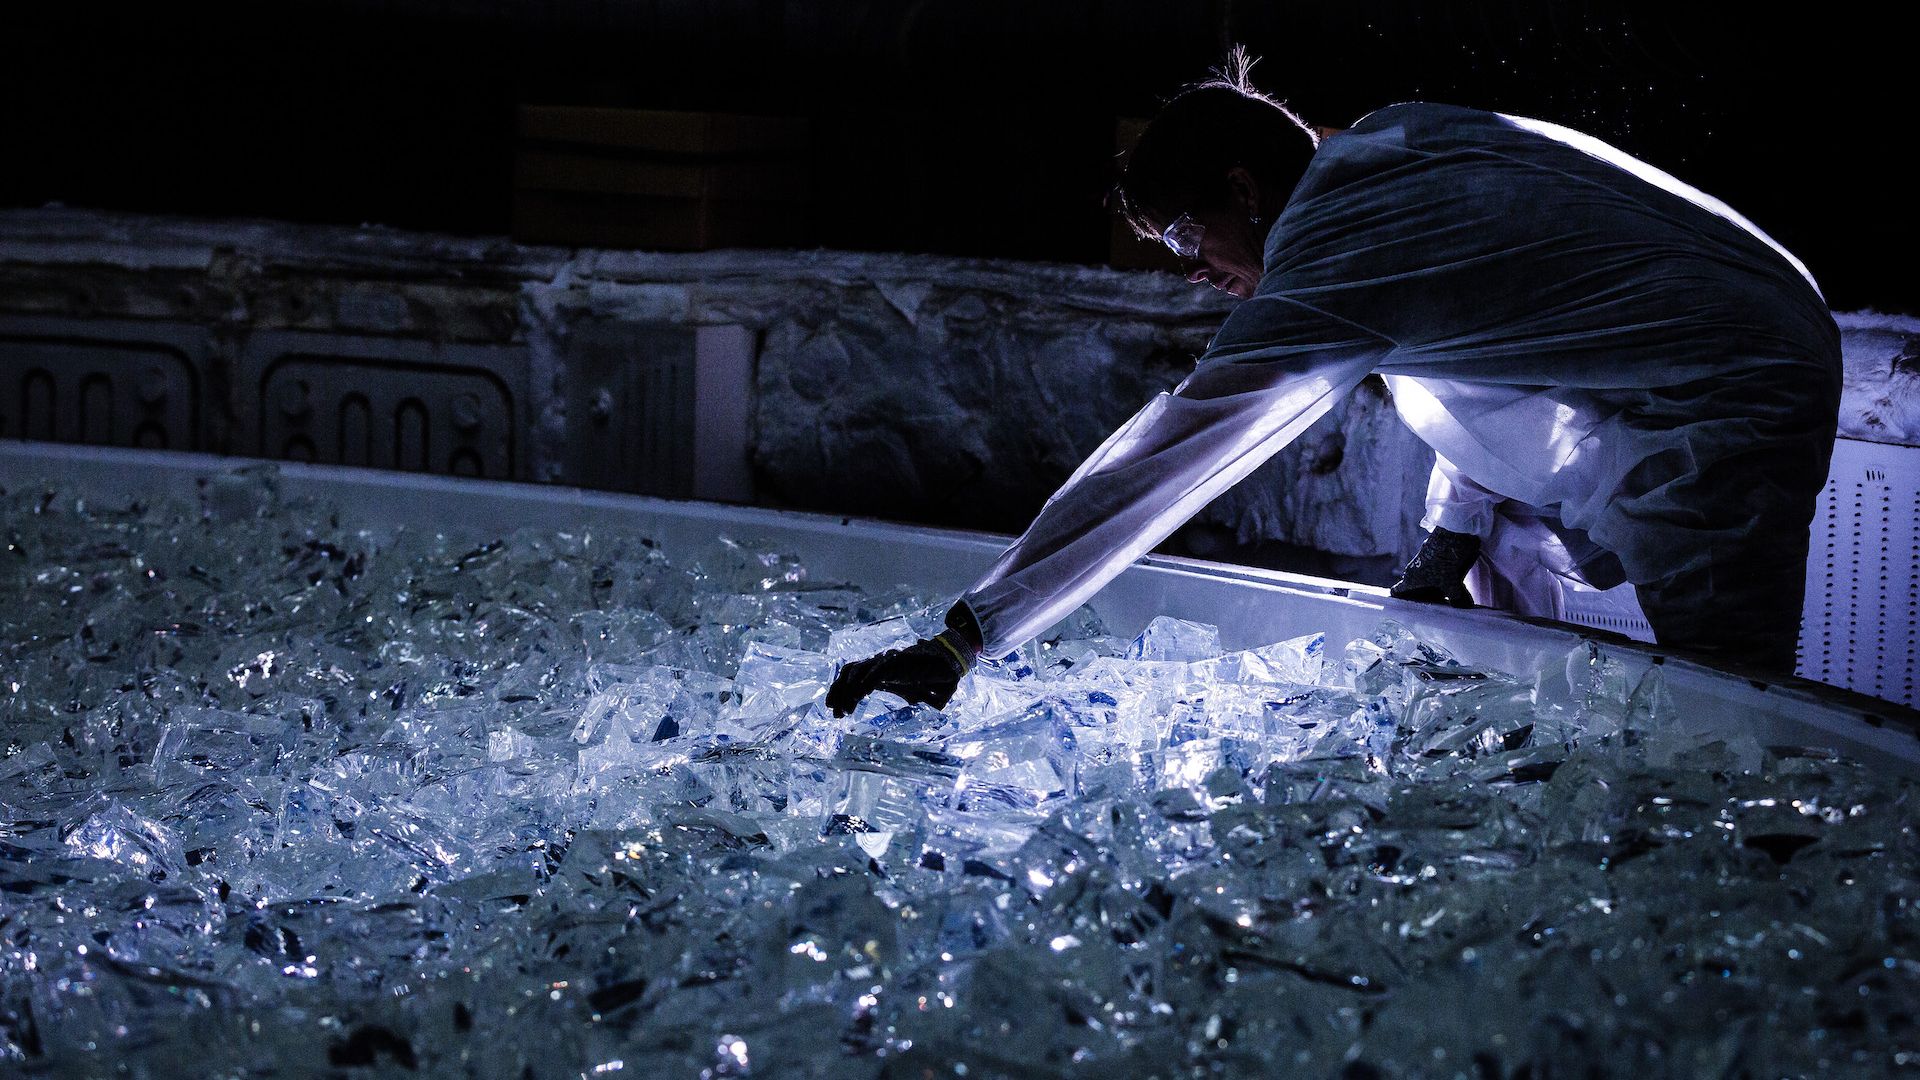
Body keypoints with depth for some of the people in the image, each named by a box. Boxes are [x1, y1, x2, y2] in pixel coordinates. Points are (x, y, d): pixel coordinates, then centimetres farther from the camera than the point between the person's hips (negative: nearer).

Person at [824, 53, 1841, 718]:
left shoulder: (1335, 260, -20)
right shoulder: (1395, 142, 8)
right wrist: (1455, 527, 14)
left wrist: (966, 636, -20)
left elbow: (1159, 464, -22)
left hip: (1735, 417, -10)